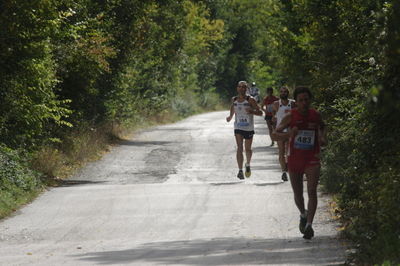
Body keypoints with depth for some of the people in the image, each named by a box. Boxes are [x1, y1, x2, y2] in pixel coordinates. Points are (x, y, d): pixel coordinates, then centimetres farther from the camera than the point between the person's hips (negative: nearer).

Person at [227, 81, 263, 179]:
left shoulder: (250, 100, -7)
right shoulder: (234, 100, 5)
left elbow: (260, 112, -9)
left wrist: (252, 111, -26)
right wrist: (230, 117, 10)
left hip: (249, 128, -2)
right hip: (238, 127, 2)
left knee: (248, 149, 9)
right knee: (239, 148, -11)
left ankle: (248, 165, 37)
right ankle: (240, 170, -14)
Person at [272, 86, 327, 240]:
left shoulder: (315, 115, -1)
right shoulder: (291, 117, -6)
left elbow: (322, 127, 21)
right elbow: (275, 134, -6)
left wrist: (323, 138, -1)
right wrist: (288, 134, -26)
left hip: (312, 159, -1)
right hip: (294, 159, 1)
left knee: (312, 191, -19)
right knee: (298, 194, 12)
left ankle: (309, 224, -23)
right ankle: (303, 215, 42)